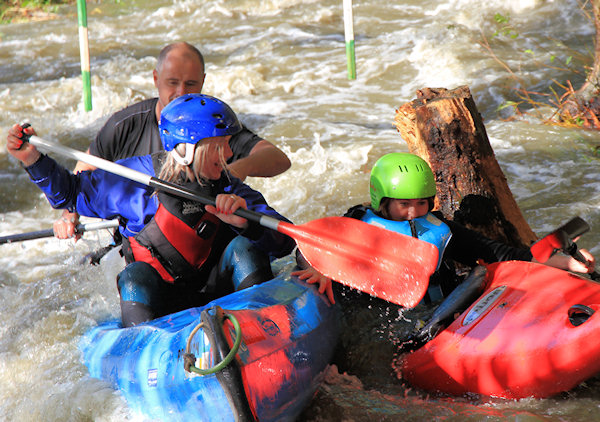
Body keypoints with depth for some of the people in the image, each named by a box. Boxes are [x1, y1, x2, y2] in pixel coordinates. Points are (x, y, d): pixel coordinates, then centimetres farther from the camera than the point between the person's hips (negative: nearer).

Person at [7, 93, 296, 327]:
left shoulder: (229, 190, -3)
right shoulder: (134, 178, -6)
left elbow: (286, 240, -12)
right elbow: (71, 192, 10)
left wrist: (245, 222, -31)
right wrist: (34, 160, -5)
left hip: (220, 296, 1)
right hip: (161, 304, -1)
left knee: (243, 247, -21)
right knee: (136, 277, -29)